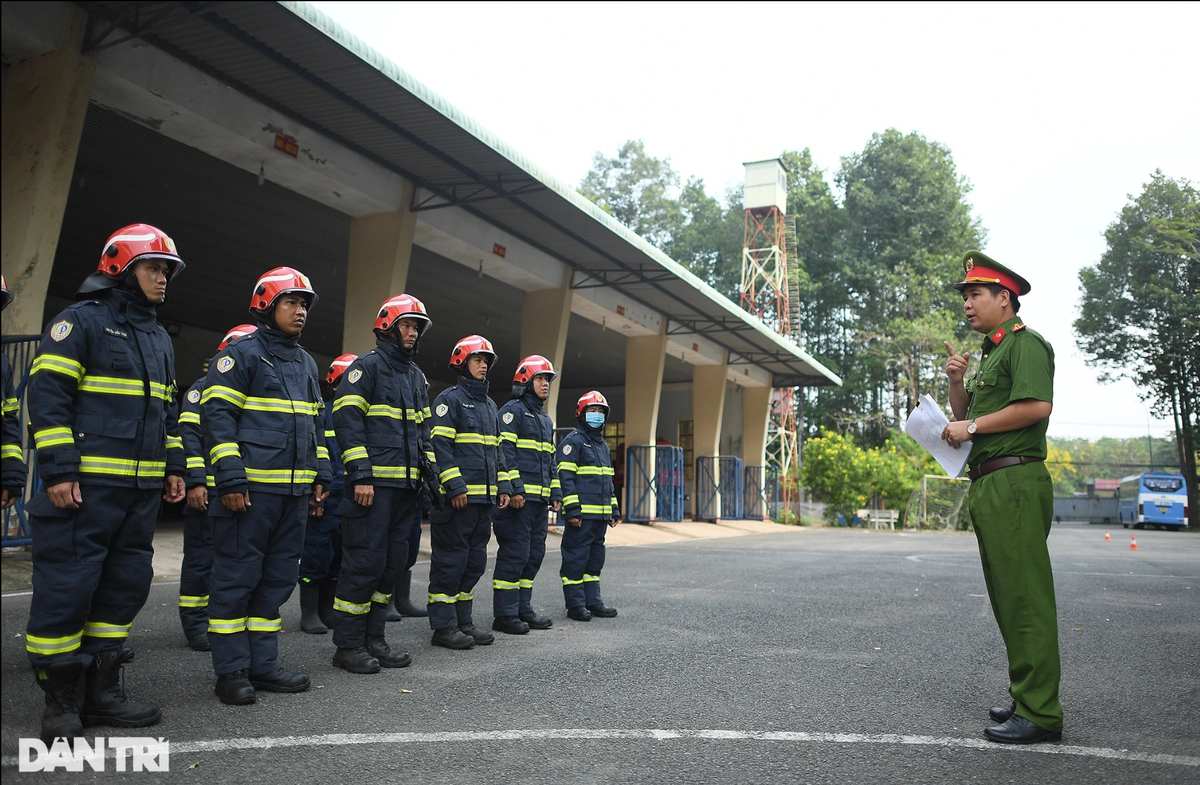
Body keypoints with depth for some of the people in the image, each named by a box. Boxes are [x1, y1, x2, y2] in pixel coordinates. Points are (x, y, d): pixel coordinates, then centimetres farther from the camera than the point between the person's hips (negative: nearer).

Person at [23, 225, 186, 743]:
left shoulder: (159, 338, 20)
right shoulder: (82, 321, -4)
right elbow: (47, 394, -10)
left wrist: (173, 468, 18)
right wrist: (58, 468, -16)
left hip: (142, 489, 8)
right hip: (84, 485, -8)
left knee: (127, 585, 11)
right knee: (67, 587, -3)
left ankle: (103, 692, 22)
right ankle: (59, 700, 12)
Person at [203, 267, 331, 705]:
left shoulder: (306, 363, 19)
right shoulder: (241, 354, -3)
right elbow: (217, 415, -9)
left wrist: (321, 476, 15)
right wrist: (229, 479, -16)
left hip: (295, 490, 8)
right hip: (251, 488, -7)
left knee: (278, 578, 11)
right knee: (236, 577, 0)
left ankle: (263, 665, 21)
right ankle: (231, 671, 10)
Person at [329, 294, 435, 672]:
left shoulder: (416, 376, 20)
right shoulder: (367, 365, -4)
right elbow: (348, 420, -12)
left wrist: (430, 472, 14)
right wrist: (360, 475, -18)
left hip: (406, 485, 8)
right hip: (373, 483, -8)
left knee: (392, 562, 11)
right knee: (364, 562, -5)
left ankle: (373, 638, 21)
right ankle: (348, 645, 6)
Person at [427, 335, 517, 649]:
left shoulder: (490, 406, 20)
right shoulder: (450, 399, -5)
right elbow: (440, 446, -13)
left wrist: (504, 486, 13)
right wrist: (455, 487, -20)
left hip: (484, 497, 8)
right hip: (458, 497, -8)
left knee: (474, 560, 12)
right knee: (450, 559, -3)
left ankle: (463, 620, 22)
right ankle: (444, 626, 6)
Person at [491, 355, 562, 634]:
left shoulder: (546, 419, 22)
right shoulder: (512, 410, -5)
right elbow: (504, 452, -14)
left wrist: (556, 493, 19)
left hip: (540, 499, 9)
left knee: (534, 555, 11)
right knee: (515, 554, -7)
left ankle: (523, 609, 20)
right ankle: (504, 614, 1)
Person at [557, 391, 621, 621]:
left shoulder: (603, 444, 21)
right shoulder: (573, 441, -6)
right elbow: (565, 477, -13)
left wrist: (614, 510, 20)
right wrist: (572, 510, -19)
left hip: (601, 515, 9)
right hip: (581, 514, -9)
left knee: (596, 557, 13)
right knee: (576, 558, -3)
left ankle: (593, 601, 21)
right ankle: (575, 604, 4)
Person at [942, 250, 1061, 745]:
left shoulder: (1025, 344, -5)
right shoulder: (990, 353, 24)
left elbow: (1037, 406, -20)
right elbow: (964, 416, 25)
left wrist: (972, 426, -12)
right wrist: (957, 382, 9)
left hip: (1015, 482, -10)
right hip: (988, 485, 10)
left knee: (1025, 596, -8)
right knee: (1008, 597, 14)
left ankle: (1040, 713, -3)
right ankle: (1025, 697, 23)